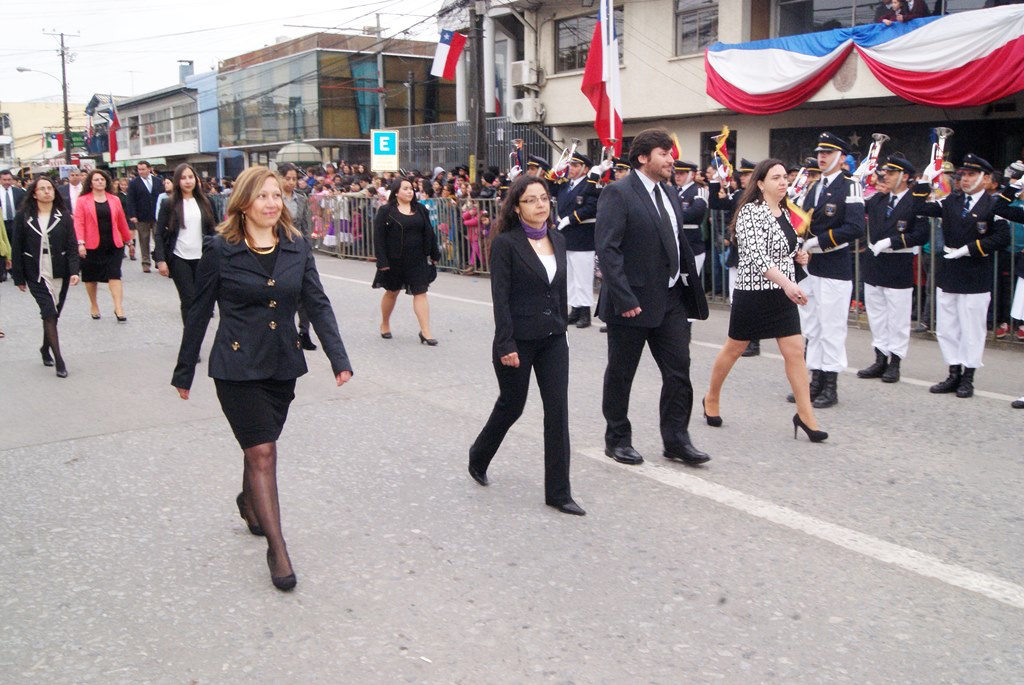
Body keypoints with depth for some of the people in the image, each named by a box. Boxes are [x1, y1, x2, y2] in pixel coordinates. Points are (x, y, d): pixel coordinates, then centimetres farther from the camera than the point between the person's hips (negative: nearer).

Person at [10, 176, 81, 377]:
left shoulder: (63, 216, 1)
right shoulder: (24, 217, -1)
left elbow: (72, 245, -2)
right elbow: (17, 248, 1)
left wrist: (74, 271, -14)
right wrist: (19, 277, -1)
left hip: (59, 273, 2)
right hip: (36, 274, -2)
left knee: (53, 314, 11)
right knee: (49, 312, -11)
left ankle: (46, 349, 34)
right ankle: (58, 360, -11)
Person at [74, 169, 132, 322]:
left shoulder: (114, 200, 6)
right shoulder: (83, 200, -2)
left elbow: (122, 221, 11)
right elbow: (78, 222, -7)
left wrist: (128, 239, 17)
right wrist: (80, 243, -17)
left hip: (113, 245, 1)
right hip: (92, 246, -1)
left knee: (114, 275, -6)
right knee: (91, 277, 13)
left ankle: (118, 308, -7)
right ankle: (94, 305, 30)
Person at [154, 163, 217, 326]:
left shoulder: (203, 202, 9)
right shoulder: (169, 204, 0)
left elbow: (211, 230, 12)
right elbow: (159, 234, -2)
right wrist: (160, 260, -10)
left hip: (201, 258, 3)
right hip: (179, 259, -3)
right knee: (189, 300, -7)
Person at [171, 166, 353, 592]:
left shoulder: (297, 248, 2)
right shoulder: (221, 250, -7)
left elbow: (317, 304, 0)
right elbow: (199, 314, -1)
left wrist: (339, 358, -10)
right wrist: (184, 373, 4)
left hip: (283, 365, 4)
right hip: (237, 366, -4)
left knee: (261, 447, 18)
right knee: (262, 452, -7)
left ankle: (249, 502, 48)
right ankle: (277, 549, 0)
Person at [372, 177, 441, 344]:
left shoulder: (420, 210, 6)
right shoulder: (386, 211, -6)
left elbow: (429, 233, 11)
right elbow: (378, 237, -9)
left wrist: (434, 255, 10)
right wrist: (382, 261, -15)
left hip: (417, 260, 2)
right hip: (394, 260, -2)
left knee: (420, 293, -5)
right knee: (391, 292, 14)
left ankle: (425, 332, -6)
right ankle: (384, 325, 35)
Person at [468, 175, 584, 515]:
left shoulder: (557, 240, 8)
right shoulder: (506, 243, -11)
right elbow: (500, 297, -14)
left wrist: (561, 326, 15)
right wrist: (506, 345, -18)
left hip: (553, 338, 5)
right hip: (518, 339, -5)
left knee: (558, 410, 0)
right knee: (511, 405, 10)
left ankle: (558, 492, 8)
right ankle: (478, 458, 40)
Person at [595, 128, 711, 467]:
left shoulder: (668, 193, 12)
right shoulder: (617, 193, -12)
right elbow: (607, 250, -18)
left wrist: (688, 283, 7)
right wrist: (624, 299, -22)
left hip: (671, 299, 7)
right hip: (633, 302, -7)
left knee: (679, 370, 6)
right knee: (620, 374, 8)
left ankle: (676, 439, 18)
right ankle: (617, 439, 23)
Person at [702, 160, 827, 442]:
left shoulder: (784, 212, 10)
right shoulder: (750, 212, -15)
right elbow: (756, 255, -27)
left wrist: (797, 255, 3)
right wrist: (787, 283, -36)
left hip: (782, 295, 6)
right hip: (753, 293, -6)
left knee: (795, 351, 0)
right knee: (734, 349, 10)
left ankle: (805, 415, 6)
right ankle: (711, 399, 30)